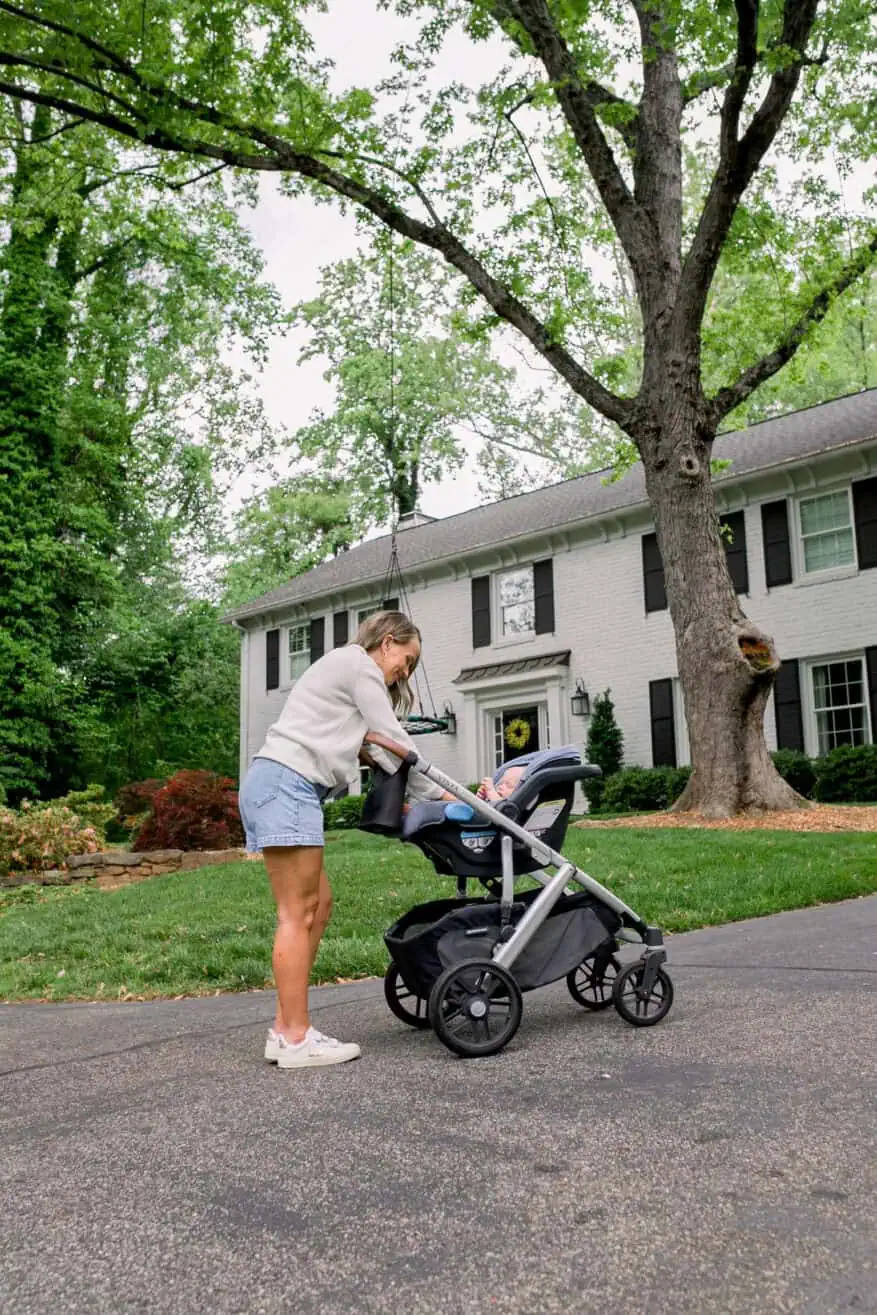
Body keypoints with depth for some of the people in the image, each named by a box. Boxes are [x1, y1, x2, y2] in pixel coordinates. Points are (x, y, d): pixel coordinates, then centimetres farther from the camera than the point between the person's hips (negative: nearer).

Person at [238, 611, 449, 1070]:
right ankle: (296, 1040, -8)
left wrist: (413, 798, 16)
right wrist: (439, 794, 8)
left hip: (273, 786, 10)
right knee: (298, 913, -10)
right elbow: (394, 741, -1)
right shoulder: (358, 662, 1)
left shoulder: (346, 671, 31)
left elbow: (376, 750, 24)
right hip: (286, 785, -10)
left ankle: (284, 1030, 8)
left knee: (317, 904, 8)